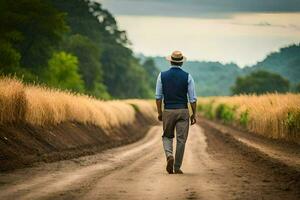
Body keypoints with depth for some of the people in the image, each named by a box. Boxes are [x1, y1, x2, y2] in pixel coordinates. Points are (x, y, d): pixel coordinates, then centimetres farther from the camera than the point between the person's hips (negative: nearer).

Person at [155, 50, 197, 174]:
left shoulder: (162, 75, -1)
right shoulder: (187, 77, -3)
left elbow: (158, 96, 0)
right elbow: (192, 98, -3)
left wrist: (159, 112, 9)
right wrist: (194, 114, 5)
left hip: (168, 111, 1)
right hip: (183, 111, -1)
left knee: (167, 136, 16)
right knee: (181, 139, 5)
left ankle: (169, 155, -11)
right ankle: (177, 167, 6)